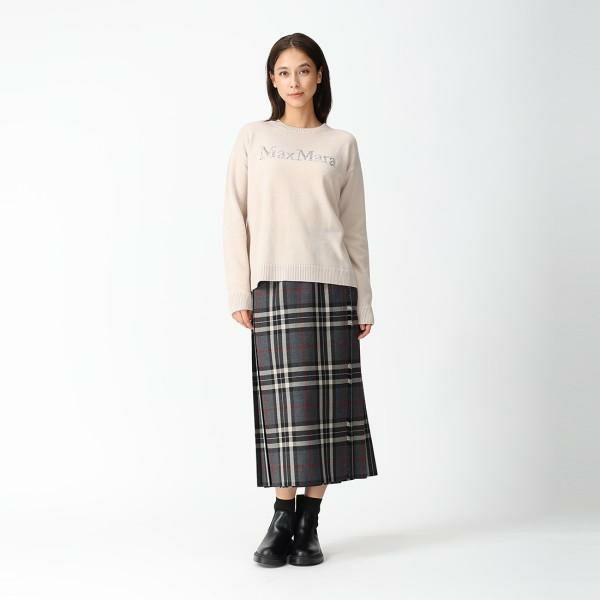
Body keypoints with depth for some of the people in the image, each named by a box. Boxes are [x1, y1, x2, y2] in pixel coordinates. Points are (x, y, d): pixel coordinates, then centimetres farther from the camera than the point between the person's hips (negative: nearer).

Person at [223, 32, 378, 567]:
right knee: (283, 402, -4)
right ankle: (283, 518, 6)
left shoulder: (342, 144, 11)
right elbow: (236, 218, 6)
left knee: (328, 402, -1)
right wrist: (239, 291, -3)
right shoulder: (253, 138, 9)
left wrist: (364, 302, 6)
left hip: (330, 285, 1)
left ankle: (309, 523, 7)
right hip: (274, 286, -1)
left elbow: (355, 227, 10)